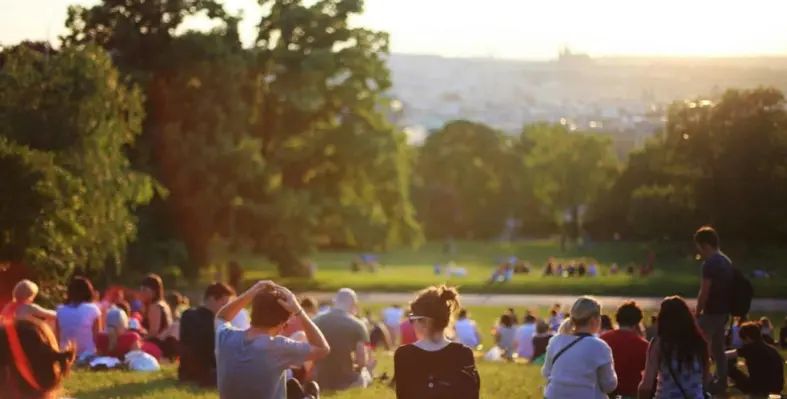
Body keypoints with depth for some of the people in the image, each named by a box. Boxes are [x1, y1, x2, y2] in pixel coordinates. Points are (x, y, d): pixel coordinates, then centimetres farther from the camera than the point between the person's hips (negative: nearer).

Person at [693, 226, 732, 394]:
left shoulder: (710, 264, -18)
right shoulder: (726, 261, 12)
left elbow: (704, 292, -19)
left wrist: (697, 312, -7)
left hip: (712, 311, -9)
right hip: (723, 310, 9)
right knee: (718, 347, 14)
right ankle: (721, 383, 16)